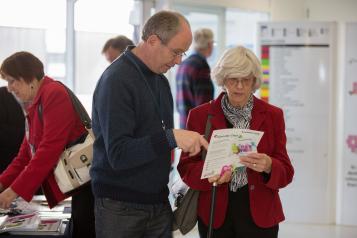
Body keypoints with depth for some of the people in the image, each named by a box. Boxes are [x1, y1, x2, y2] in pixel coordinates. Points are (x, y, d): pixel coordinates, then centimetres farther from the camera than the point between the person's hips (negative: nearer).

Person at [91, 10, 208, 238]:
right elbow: (118, 154, -24)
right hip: (120, 208, -7)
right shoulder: (116, 81, -16)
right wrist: (170, 137, -31)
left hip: (159, 203, 7)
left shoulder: (160, 80, 10)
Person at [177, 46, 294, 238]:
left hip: (259, 215, 0)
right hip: (215, 214, 0)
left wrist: (268, 166, -23)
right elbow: (186, 167, 1)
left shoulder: (273, 116, 3)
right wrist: (210, 174, -20)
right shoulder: (200, 116, 2)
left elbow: (286, 172, 0)